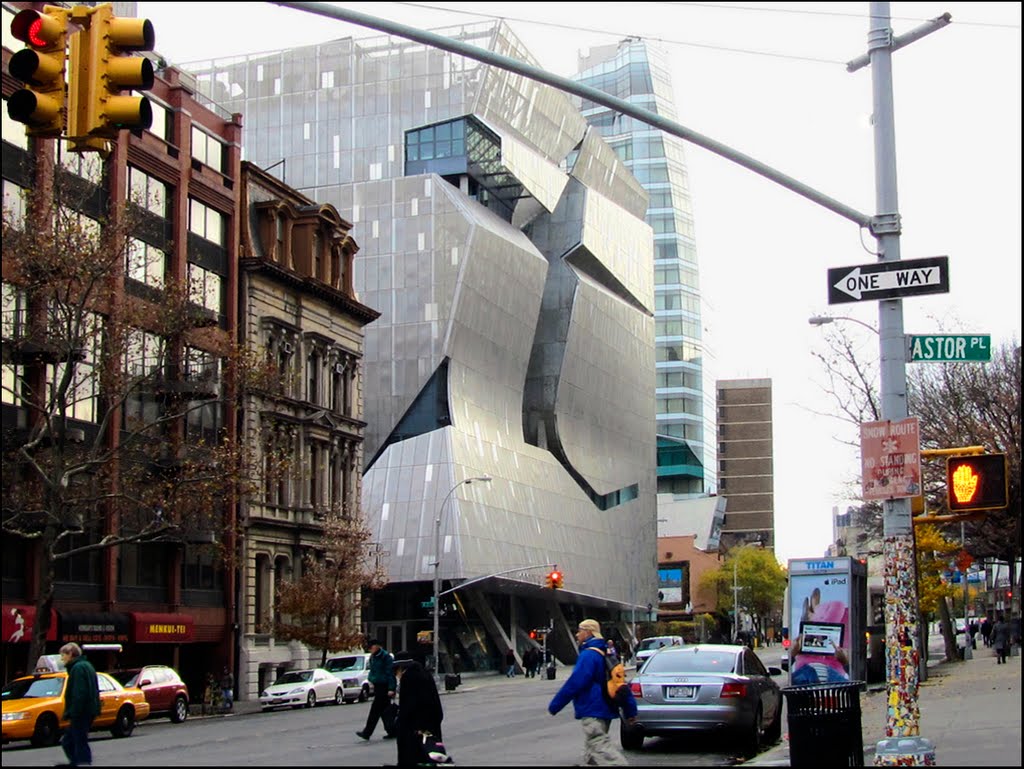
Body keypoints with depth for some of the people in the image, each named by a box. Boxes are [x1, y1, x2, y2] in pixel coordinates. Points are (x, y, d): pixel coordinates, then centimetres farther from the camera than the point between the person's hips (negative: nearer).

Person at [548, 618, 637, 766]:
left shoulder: (588, 655, -16)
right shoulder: (605, 654, 15)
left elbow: (574, 684, -21)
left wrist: (554, 705, -14)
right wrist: (630, 711, 19)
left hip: (592, 713, -10)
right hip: (605, 710, 10)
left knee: (601, 748, -15)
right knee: (592, 755, 18)